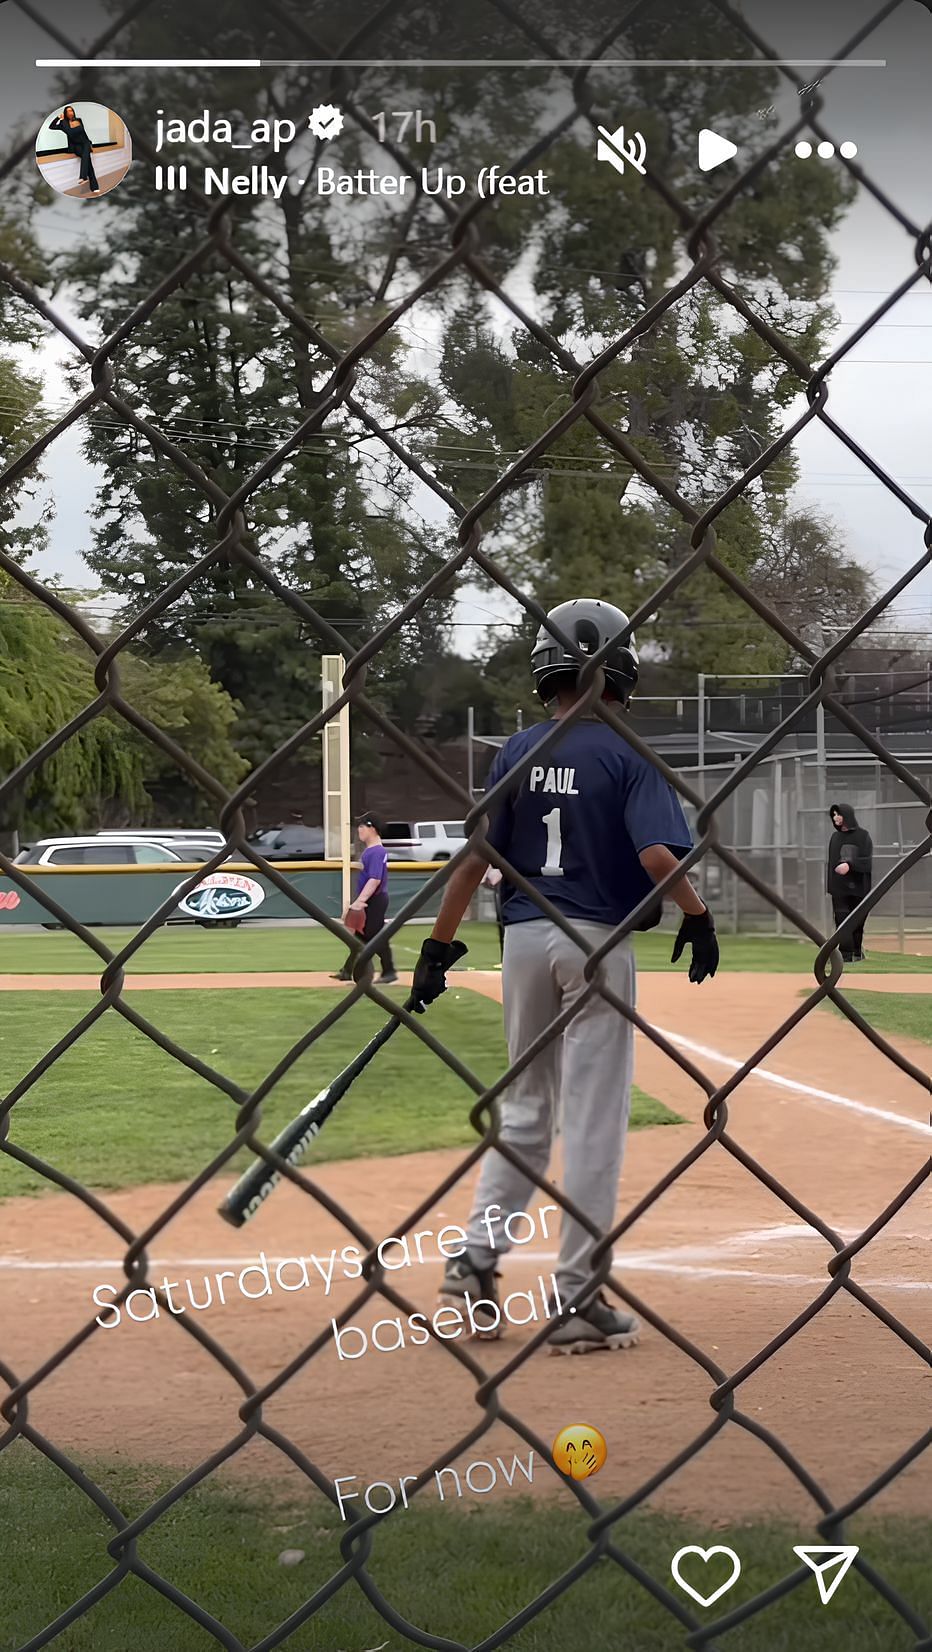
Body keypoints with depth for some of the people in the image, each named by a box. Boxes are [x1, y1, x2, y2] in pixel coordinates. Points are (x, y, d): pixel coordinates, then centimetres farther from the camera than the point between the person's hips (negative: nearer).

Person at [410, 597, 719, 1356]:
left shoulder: (517, 754, 4)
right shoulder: (627, 757, -8)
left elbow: (475, 856, 0)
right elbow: (659, 855, -20)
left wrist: (440, 945, 4)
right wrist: (698, 916, -3)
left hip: (525, 939, 5)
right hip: (597, 944, -4)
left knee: (525, 1108, 18)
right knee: (592, 1121, 0)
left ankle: (476, 1259, 10)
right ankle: (578, 1301, 2)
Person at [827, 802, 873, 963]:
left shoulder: (863, 835, -2)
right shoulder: (835, 837, 11)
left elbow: (867, 861, -11)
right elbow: (831, 862, 11)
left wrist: (849, 865, -26)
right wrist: (829, 886, 6)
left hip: (858, 886, -3)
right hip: (839, 887, 3)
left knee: (858, 920, 5)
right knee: (841, 919, -7)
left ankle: (858, 952, 19)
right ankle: (846, 954, -9)